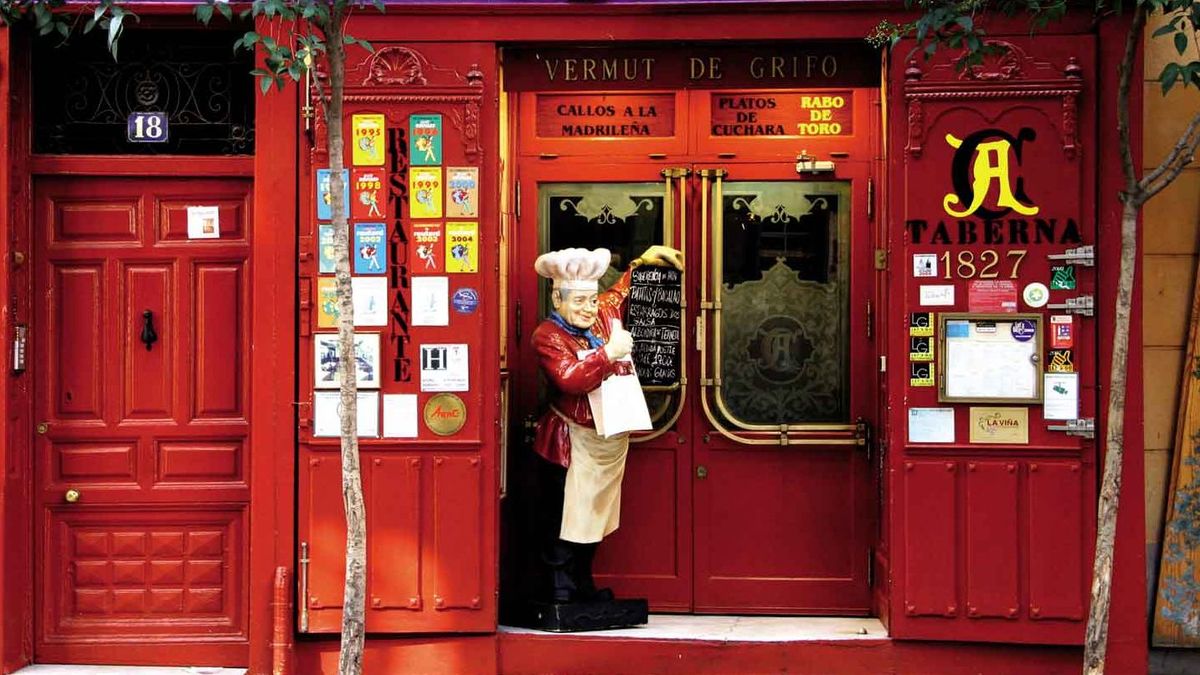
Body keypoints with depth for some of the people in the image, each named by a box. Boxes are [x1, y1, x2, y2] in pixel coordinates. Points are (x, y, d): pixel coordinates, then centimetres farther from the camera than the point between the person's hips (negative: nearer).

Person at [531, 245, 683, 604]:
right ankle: (560, 593, 5)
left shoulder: (605, 312, 4)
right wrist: (609, 353, -31)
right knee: (562, 520, -1)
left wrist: (647, 257, 18)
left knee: (593, 515, 17)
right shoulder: (548, 336, -14)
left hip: (611, 440, 8)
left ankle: (583, 587, 28)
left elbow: (624, 288, 27)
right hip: (571, 444, -8)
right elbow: (570, 380, -29)